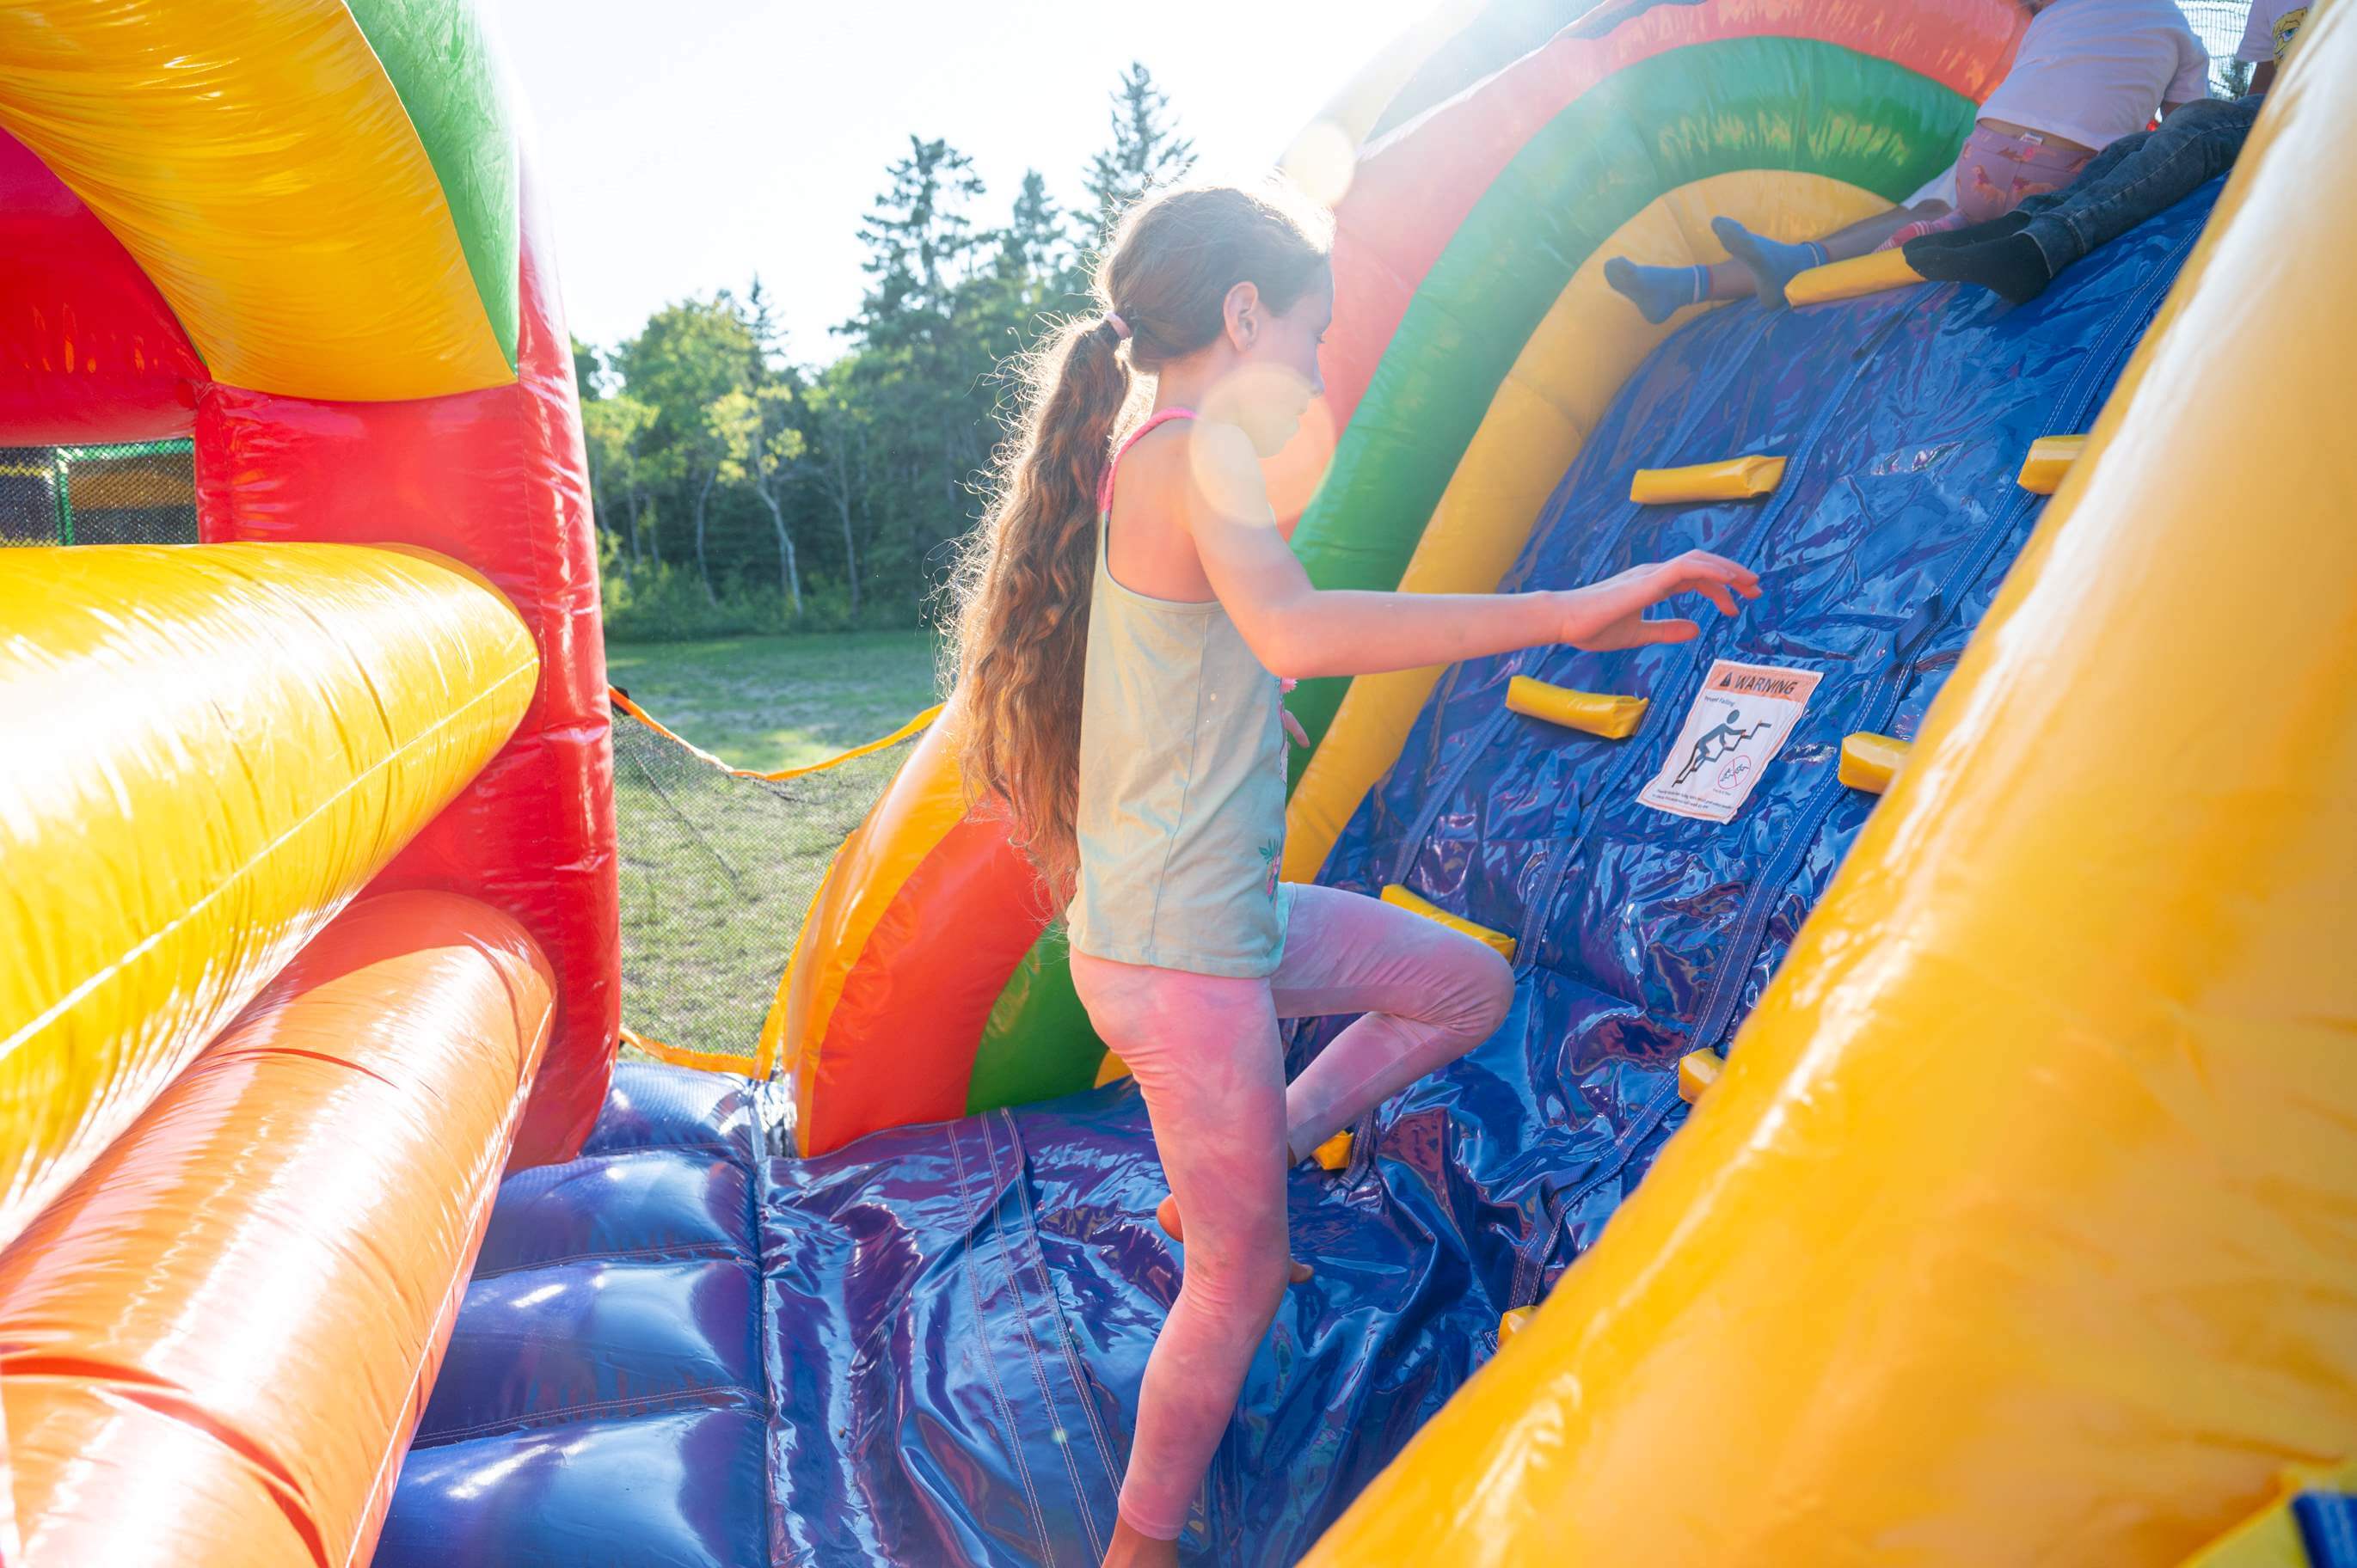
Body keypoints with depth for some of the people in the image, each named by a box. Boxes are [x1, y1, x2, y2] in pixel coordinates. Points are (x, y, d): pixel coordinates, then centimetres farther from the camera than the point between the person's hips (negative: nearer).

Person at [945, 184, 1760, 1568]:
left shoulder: (1135, 466, 9)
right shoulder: (1196, 455, -19)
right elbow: (1294, 631, -39)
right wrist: (1567, 613, -38)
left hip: (1230, 915, 9)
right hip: (1181, 957, -9)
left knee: (1470, 984, 21)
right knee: (1244, 1275, 7)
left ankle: (1237, 1168, 24)